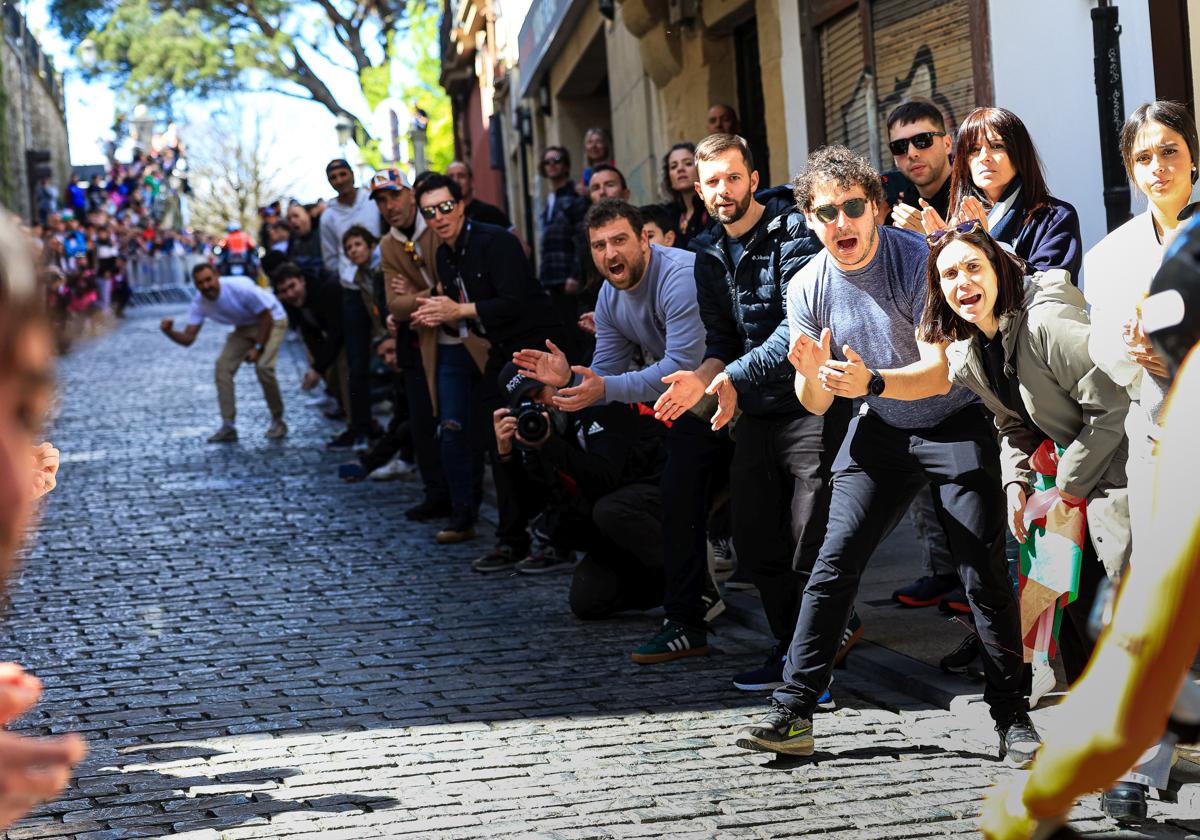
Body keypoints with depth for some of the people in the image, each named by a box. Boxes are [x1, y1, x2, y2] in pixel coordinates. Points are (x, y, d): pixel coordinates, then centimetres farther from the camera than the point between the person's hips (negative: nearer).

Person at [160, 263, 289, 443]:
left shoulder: (240, 288, -34)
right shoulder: (200, 303, -17)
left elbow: (266, 317, -24)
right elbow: (187, 339, -17)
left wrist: (258, 348, -23)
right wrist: (169, 332, -37)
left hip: (272, 320, -6)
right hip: (244, 327, 6)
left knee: (263, 366, -24)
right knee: (223, 366, -9)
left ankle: (278, 421, -5)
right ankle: (228, 426, -3)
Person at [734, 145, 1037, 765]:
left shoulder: (919, 261, -20)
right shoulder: (807, 287, -7)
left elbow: (940, 373, -26)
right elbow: (815, 405, -5)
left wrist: (870, 382, -44)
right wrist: (813, 379, -29)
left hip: (954, 421, -3)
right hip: (880, 432, 3)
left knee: (983, 571, -9)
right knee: (834, 562, -8)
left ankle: (1012, 719, 3)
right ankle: (792, 713, -5)